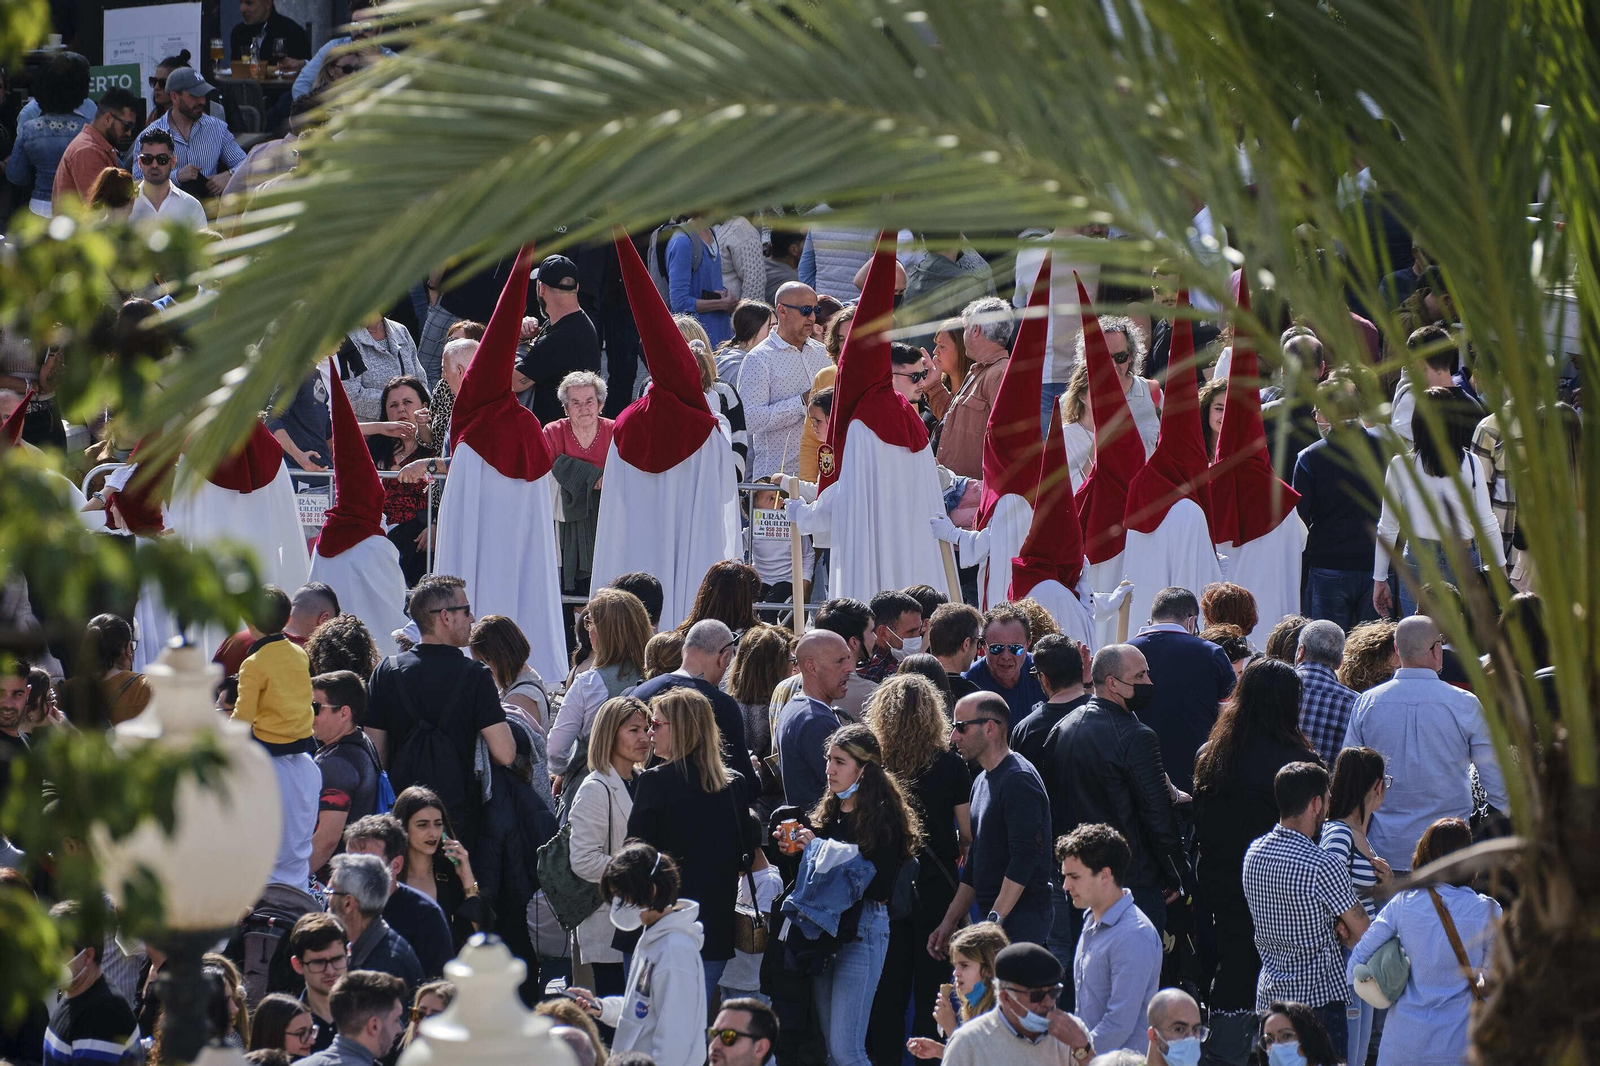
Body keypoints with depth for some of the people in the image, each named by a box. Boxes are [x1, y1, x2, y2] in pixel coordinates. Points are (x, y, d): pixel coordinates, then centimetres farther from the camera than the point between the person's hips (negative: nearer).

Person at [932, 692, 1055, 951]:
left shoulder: (1019, 781, -11)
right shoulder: (983, 782, 21)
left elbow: (1024, 860, -19)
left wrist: (994, 920, -22)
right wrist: (949, 922, 22)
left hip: (1020, 919, -9)